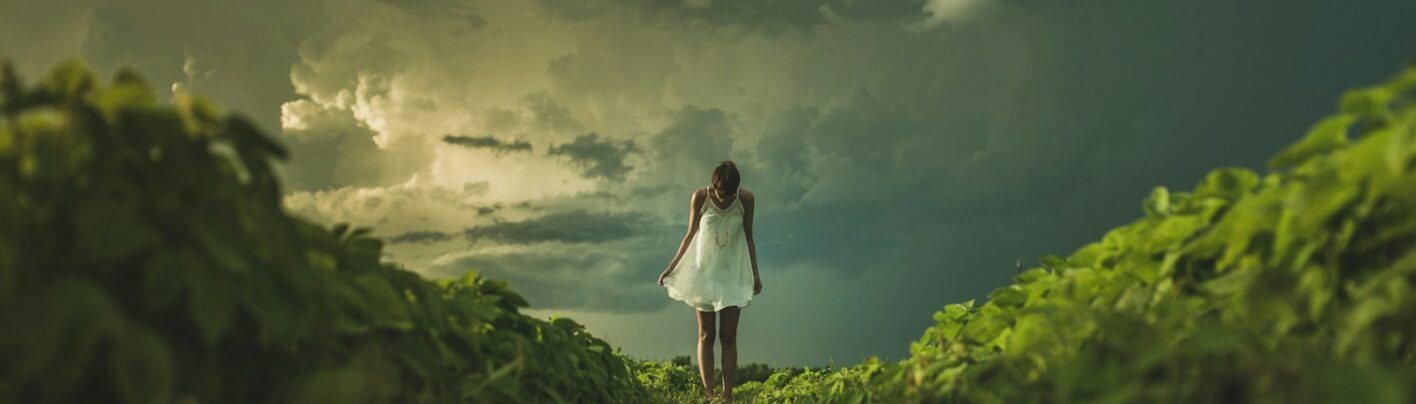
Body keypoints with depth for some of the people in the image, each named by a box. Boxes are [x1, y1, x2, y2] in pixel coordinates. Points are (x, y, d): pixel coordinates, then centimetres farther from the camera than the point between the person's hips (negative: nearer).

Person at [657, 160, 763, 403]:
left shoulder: (746, 199, -10)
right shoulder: (700, 197, -10)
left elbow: (748, 238, 0)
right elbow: (690, 234, -1)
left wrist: (755, 273, -1)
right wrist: (671, 268, 0)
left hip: (732, 273, 0)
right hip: (703, 271, 0)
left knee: (728, 336, -2)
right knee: (706, 335, 0)